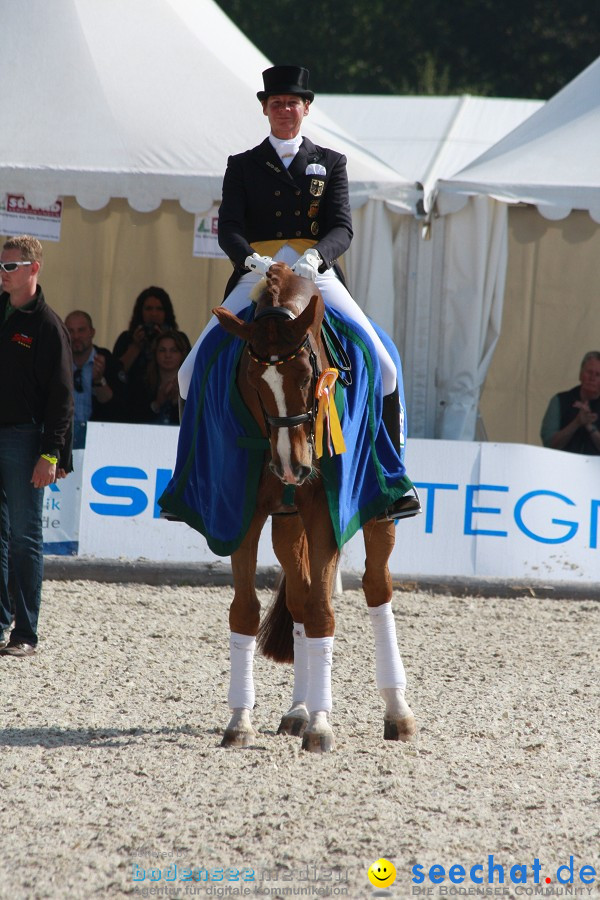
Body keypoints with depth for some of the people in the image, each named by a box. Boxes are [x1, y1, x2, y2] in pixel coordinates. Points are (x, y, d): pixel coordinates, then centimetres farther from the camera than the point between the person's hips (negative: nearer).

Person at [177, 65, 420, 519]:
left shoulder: (330, 164, 12)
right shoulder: (243, 166, 11)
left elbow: (342, 229, 0)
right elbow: (228, 229, -1)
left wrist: (315, 256, -23)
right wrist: (251, 259, -23)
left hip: (318, 275, 0)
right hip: (256, 278, 0)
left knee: (383, 369, -16)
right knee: (193, 373, -12)